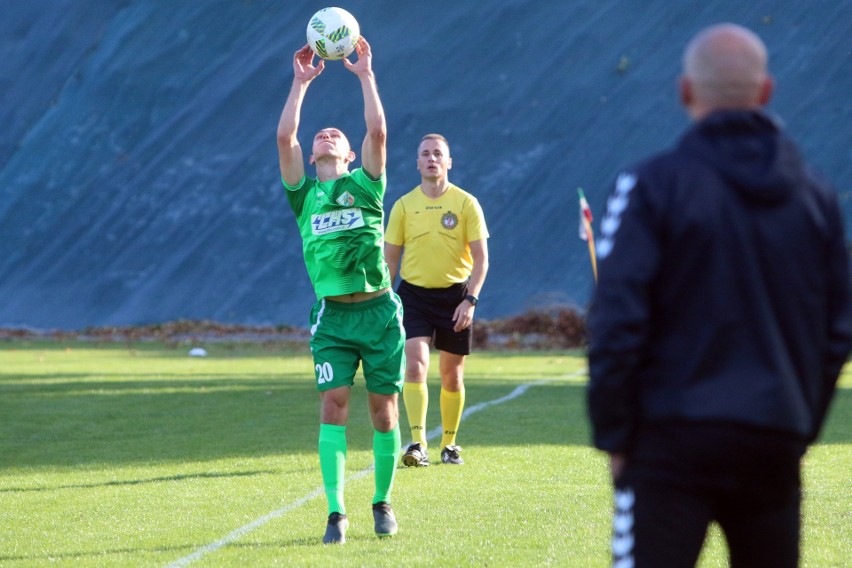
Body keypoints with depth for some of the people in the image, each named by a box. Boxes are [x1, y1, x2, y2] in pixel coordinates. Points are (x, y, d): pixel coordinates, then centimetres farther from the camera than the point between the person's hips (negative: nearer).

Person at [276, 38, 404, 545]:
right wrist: (301, 82, 2)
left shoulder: (365, 185, 10)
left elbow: (378, 132, -4)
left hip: (379, 310, 0)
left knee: (384, 409, 3)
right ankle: (337, 513, -9)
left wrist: (366, 75, -2)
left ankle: (383, 503, 17)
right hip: (333, 316, 0)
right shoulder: (304, 193, 12)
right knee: (334, 406, -10)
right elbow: (284, 136, 1)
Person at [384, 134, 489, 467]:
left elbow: (480, 257, -2)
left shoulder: (466, 204, -2)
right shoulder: (404, 206, 2)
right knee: (416, 364, -17)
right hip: (414, 293, 0)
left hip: (455, 294, 0)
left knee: (452, 375, 8)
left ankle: (449, 444, 23)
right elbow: (390, 258, 8)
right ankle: (418, 444, -21)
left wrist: (470, 300, -13)